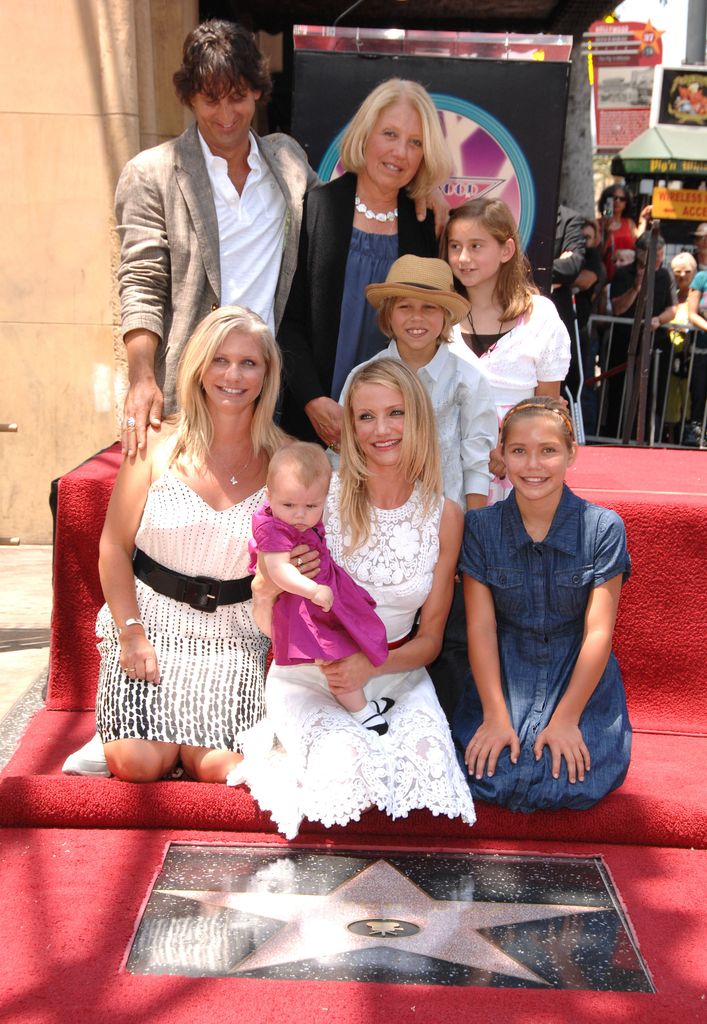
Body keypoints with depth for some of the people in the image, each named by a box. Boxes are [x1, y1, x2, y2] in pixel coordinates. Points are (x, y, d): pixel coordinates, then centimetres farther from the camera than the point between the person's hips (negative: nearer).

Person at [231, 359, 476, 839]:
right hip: (310, 674, -2)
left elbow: (431, 637, 4)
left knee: (426, 761, -26)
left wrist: (372, 668, -16)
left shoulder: (444, 516, -2)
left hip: (395, 673, 2)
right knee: (348, 765, -29)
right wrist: (268, 595, -27)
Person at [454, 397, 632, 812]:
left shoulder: (603, 528, -7)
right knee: (492, 777, -20)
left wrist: (565, 719, -15)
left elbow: (598, 632, -9)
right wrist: (495, 715, -14)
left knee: (572, 785, -21)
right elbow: (481, 626, -6)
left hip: (581, 681, -1)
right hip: (503, 678, 1)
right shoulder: (481, 527, -3)